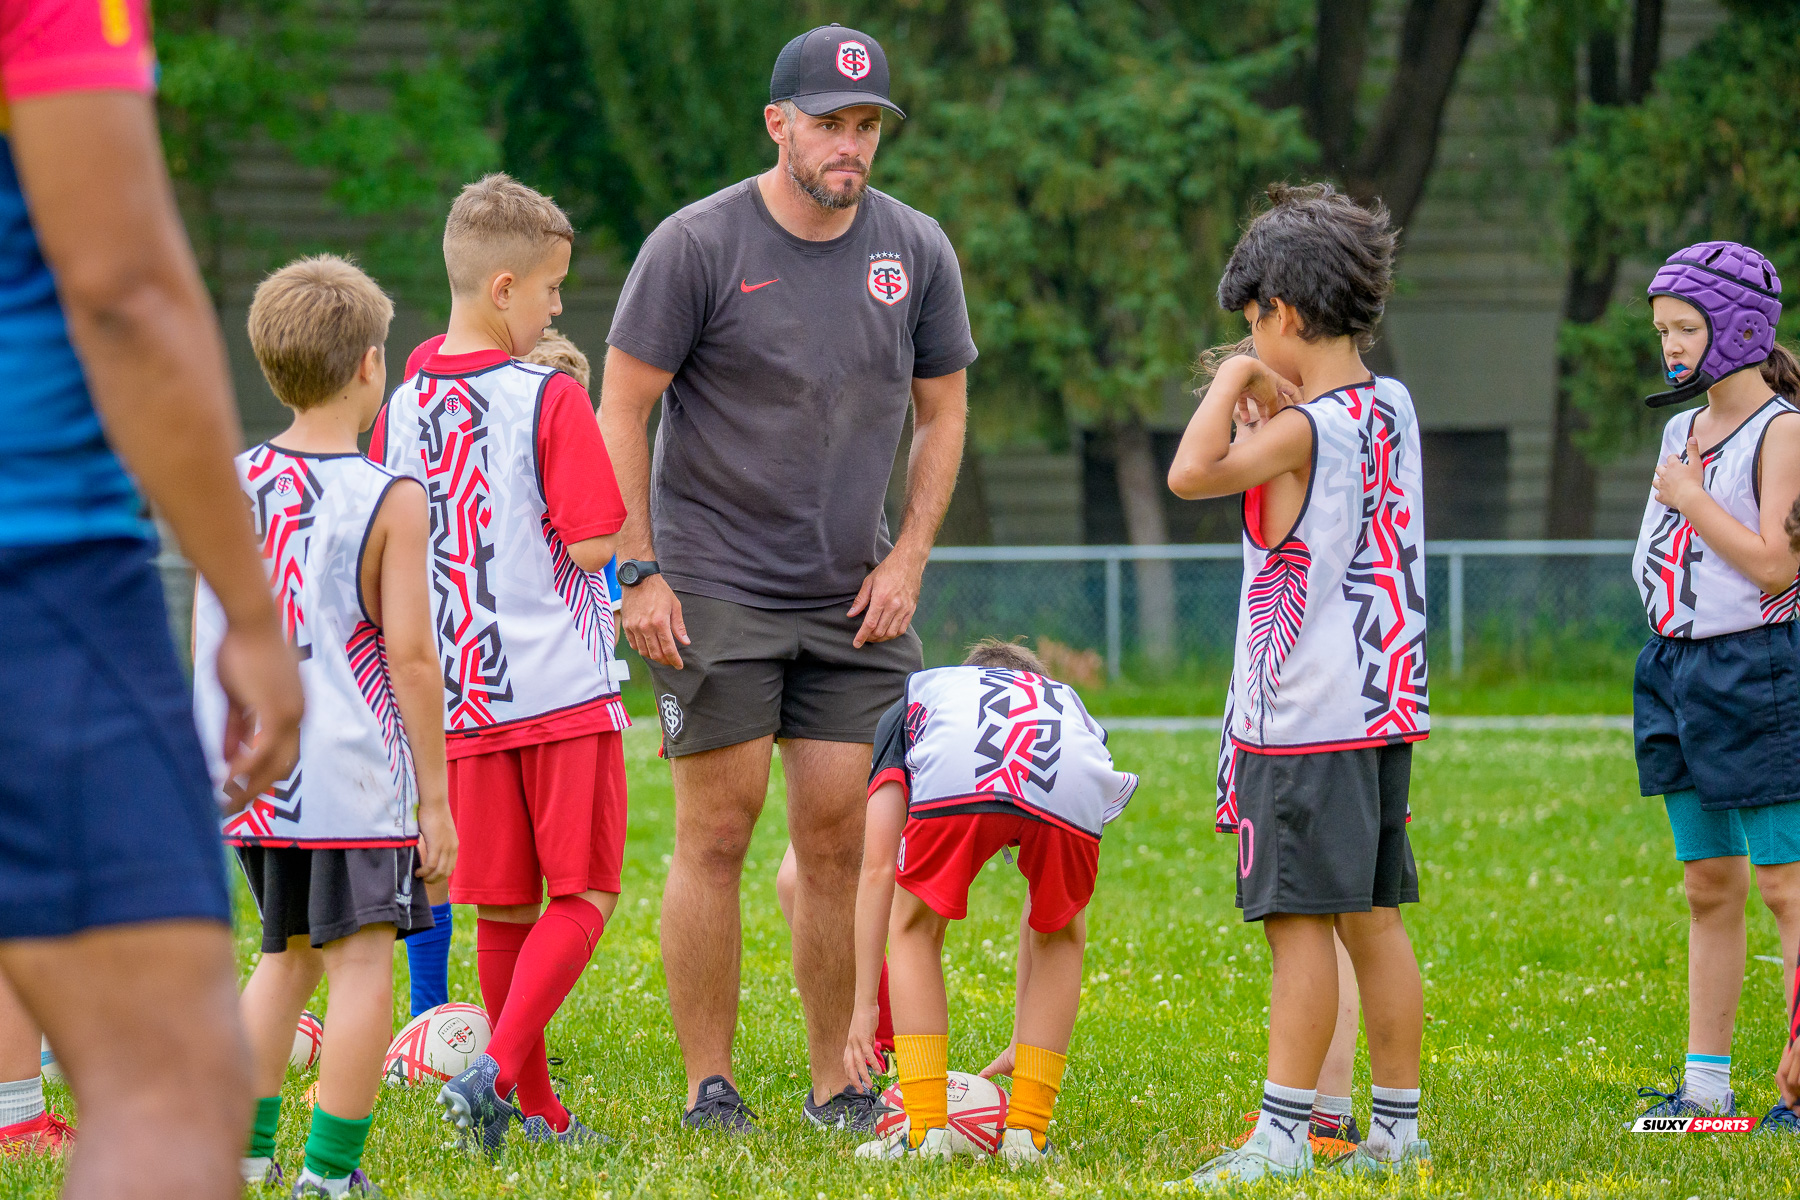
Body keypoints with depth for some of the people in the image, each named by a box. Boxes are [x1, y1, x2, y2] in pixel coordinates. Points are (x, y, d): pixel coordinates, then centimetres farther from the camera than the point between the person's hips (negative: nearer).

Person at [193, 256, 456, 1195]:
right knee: (362, 961, -1)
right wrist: (434, 796, -4)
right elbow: (410, 657, -10)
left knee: (286, 951, 21)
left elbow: (205, 642, 10)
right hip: (355, 777, -6)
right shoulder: (391, 501, -8)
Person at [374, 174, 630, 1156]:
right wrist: (633, 517, 5)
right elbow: (593, 543, -15)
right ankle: (497, 1071, -16)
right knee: (581, 896, 2)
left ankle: (535, 1108, 17)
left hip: (463, 700, 5)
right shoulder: (550, 400, -12)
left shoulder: (400, 410, 5)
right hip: (565, 691, -5)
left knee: (502, 907, 12)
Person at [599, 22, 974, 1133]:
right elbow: (622, 411, -3)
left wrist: (907, 560, 5)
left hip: (853, 599, 4)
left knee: (837, 841, 3)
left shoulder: (916, 250, 5)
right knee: (718, 834, -5)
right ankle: (709, 1088, 1)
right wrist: (637, 574, -8)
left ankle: (835, 1085, 12)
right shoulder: (699, 246, -7)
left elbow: (942, 412, 15)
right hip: (715, 587, -4)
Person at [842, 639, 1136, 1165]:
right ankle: (1026, 1132, 22)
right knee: (1061, 939, 30)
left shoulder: (914, 700, 42)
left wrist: (865, 1005, 34)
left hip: (953, 782, -2)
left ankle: (926, 1130, 16)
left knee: (915, 929, 25)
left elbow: (877, 868, 31)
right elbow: (1047, 920, 50)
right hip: (1074, 786, 2)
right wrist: (1026, 1041, 57)